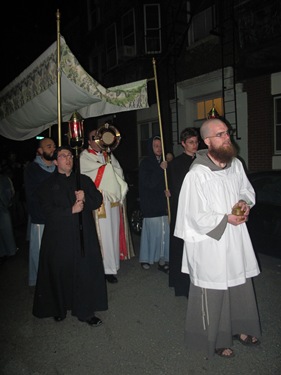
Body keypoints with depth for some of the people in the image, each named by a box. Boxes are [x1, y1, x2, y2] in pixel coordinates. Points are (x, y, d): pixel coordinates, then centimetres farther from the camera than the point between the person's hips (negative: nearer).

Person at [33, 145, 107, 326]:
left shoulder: (84, 180, 12)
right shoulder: (47, 185, 3)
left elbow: (98, 200, 5)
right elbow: (48, 211, -8)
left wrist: (85, 199, -14)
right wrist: (71, 210, -16)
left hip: (84, 235, 2)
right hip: (59, 236, -2)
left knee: (86, 272, 1)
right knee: (61, 273, 7)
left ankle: (85, 311, 14)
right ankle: (59, 309, 27)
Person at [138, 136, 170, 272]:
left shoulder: (163, 162, 10)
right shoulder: (145, 163, -4)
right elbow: (149, 183, -12)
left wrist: (167, 190, -3)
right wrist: (160, 169, -14)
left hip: (163, 202, 4)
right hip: (150, 204, -4)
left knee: (165, 231, 1)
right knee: (152, 232, 0)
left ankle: (162, 259, 12)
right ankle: (145, 259, 17)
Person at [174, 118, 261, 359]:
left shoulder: (236, 164, -1)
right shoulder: (197, 175, -22)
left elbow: (247, 189, 14)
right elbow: (195, 216, -19)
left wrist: (245, 202, -7)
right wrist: (226, 219, -19)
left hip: (236, 239, 7)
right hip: (211, 242, -7)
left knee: (241, 285, 21)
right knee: (213, 292, 9)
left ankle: (238, 328, 46)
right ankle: (214, 339, 34)